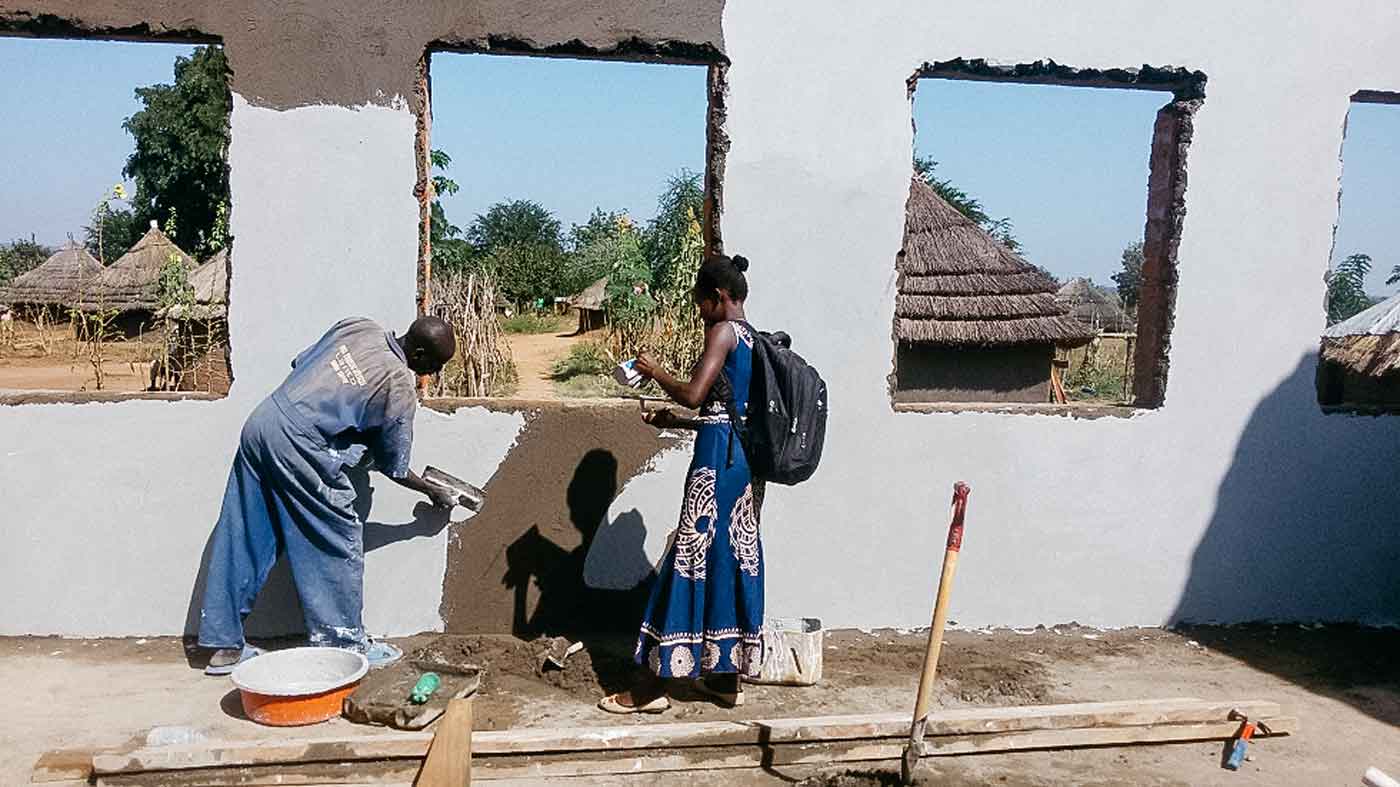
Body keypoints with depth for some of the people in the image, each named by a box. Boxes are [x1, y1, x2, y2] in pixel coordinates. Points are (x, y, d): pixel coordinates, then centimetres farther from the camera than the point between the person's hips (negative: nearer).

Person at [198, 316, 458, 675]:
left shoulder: (357, 327, 9)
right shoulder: (400, 388, -6)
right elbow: (393, 468, 5)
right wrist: (434, 492, 21)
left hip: (260, 421, 8)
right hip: (297, 447, -8)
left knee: (241, 539, 14)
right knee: (339, 541, 7)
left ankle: (226, 645, 24)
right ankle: (344, 643, 18)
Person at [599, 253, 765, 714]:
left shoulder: (723, 332, -10)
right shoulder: (754, 339, 17)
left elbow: (693, 395, -20)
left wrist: (654, 372, -3)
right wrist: (676, 422, 21)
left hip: (718, 459, -9)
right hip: (746, 457, 9)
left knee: (694, 558, -6)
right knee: (735, 560, 11)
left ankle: (653, 686, 1)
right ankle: (727, 679, 19)